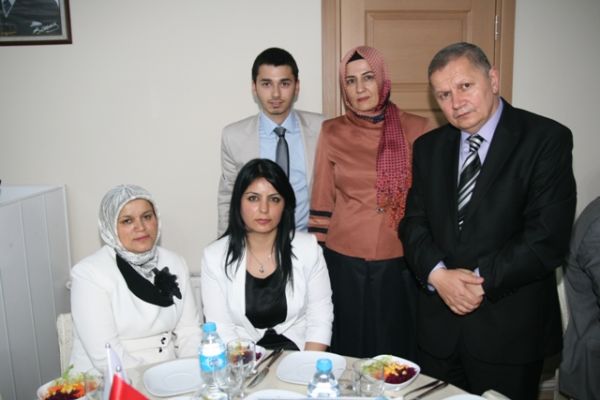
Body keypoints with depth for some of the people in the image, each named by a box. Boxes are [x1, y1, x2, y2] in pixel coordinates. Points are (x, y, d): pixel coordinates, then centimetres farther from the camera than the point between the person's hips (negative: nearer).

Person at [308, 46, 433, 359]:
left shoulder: (417, 129, -1)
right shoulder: (332, 133, 1)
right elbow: (322, 203, 5)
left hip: (400, 265, 0)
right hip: (345, 264, 0)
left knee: (398, 355, 12)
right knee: (349, 353, 12)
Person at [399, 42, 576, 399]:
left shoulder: (547, 138, -7)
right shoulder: (429, 147, 8)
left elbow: (549, 237, -14)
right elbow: (414, 222, 4)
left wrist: (482, 281, -15)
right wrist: (438, 274, -13)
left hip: (510, 328, -3)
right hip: (439, 324, 4)